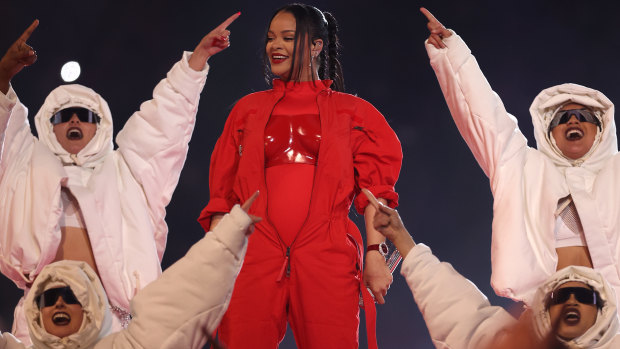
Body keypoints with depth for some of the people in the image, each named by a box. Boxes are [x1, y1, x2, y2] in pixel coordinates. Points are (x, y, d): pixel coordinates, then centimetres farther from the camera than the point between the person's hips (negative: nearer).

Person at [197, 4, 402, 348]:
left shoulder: (352, 112, 13)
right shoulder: (248, 109, 18)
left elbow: (374, 189, 7)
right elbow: (223, 193, 14)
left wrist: (375, 253, -6)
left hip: (327, 261, -1)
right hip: (253, 257, 1)